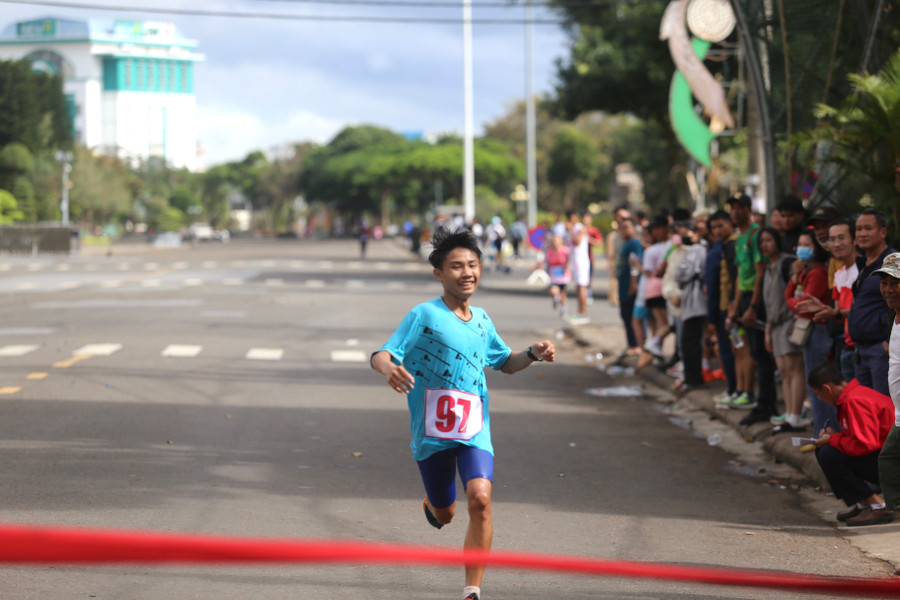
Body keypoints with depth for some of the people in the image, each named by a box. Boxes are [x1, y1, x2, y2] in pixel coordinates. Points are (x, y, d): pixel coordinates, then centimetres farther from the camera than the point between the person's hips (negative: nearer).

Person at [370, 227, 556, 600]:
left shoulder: (482, 320, 8)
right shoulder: (424, 316, -9)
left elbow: (504, 363, 25)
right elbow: (381, 355, -15)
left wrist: (533, 354, 4)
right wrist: (390, 369, -39)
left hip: (474, 429, 2)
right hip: (431, 430, -2)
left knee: (480, 499, -21)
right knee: (445, 515, 13)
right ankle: (433, 503, 54)